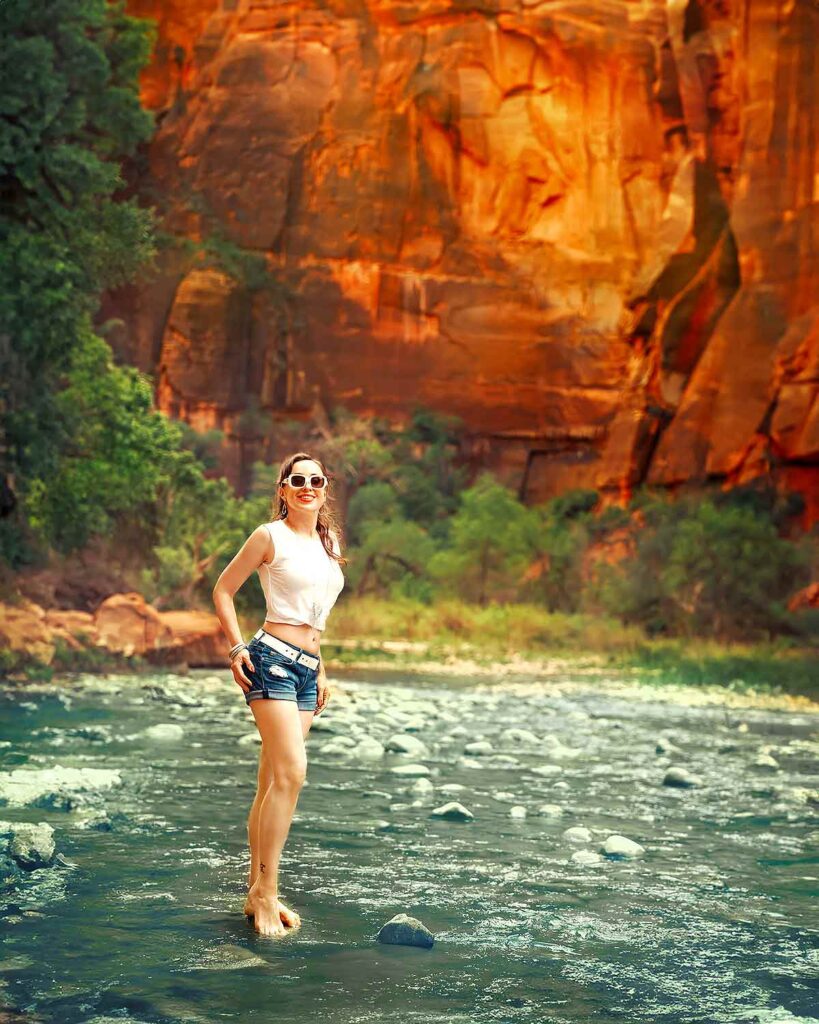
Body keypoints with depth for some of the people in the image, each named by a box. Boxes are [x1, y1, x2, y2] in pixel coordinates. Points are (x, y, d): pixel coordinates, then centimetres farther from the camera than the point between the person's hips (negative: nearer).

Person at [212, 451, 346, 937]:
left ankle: (257, 892, 12)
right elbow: (224, 590, 2)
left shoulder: (329, 542, 17)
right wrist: (237, 648, -7)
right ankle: (265, 891, -11)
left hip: (308, 666, 7)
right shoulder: (271, 536, -3)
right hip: (273, 659, -7)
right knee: (292, 773, -17)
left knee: (273, 782, 8)